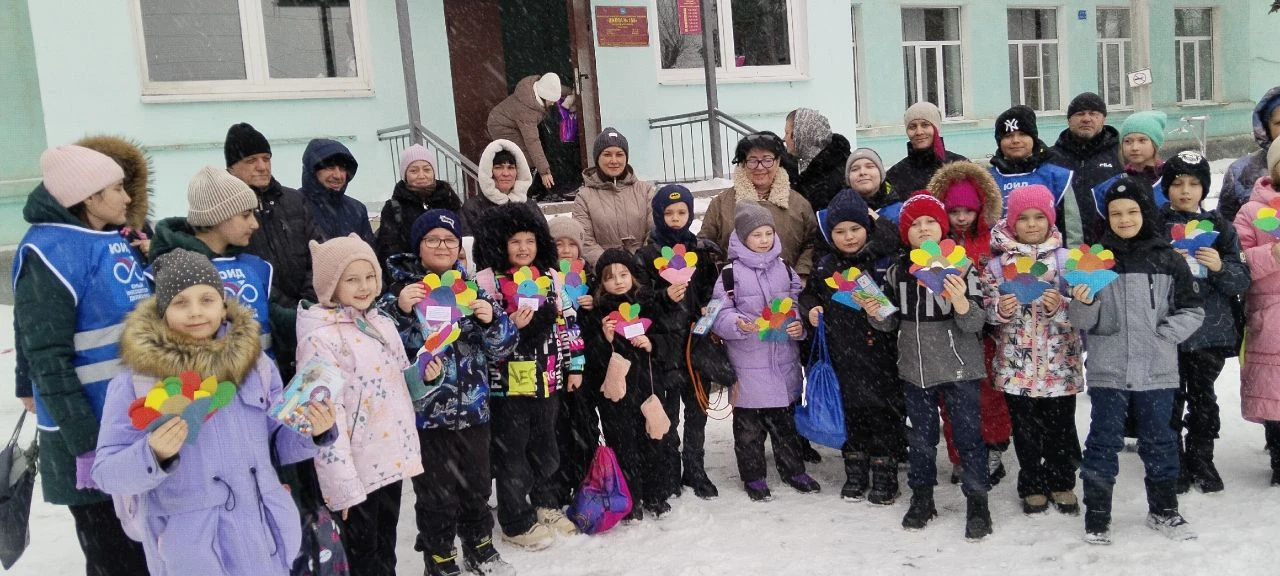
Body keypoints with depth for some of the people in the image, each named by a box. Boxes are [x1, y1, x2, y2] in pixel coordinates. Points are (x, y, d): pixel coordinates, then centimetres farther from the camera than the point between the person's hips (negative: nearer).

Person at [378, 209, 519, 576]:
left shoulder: (473, 287, 5)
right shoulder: (402, 288, -6)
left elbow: (502, 347, 3)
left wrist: (491, 320, -18)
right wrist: (398, 309, -30)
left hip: (473, 408, 4)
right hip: (426, 410, -4)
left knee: (477, 486, 19)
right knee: (436, 495, 7)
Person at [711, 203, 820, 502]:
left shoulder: (784, 268, 6)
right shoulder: (731, 273, -8)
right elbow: (719, 314, -7)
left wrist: (799, 325, -5)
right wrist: (739, 324, -26)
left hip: (784, 359, 4)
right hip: (747, 362, -4)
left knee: (785, 419, 17)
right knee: (748, 423, 7)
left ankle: (793, 469, 32)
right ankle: (753, 475, 22)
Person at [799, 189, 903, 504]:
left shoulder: (886, 260, -6)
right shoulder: (825, 267, 6)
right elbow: (808, 293, 17)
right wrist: (811, 309, -3)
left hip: (880, 356, -3)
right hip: (844, 357, 3)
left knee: (884, 416, 6)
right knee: (850, 414, 14)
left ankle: (884, 477, 20)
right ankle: (855, 474, 28)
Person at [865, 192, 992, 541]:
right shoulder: (897, 271, 1)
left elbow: (976, 323, -15)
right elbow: (892, 323, 9)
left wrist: (960, 301, -34)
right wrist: (876, 313, -12)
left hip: (959, 368, -3)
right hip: (915, 369, 4)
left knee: (969, 435, 4)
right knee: (921, 437, 16)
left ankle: (977, 502, 19)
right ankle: (922, 498, 31)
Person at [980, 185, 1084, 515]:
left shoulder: (1066, 260, -1)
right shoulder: (997, 265, -1)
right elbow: (987, 313, 2)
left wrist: (1059, 307, -21)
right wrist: (1001, 311, -18)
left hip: (1059, 364, 0)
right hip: (1016, 365, 0)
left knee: (1061, 426, 11)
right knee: (1025, 429, 11)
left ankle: (1061, 483, 31)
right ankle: (1032, 485, 28)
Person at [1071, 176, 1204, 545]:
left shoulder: (1168, 259, 2)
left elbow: (1192, 310, 6)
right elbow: (1080, 321, 1)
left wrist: (1163, 335, -8)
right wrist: (1082, 303, -19)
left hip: (1157, 371, 1)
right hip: (1107, 370, -1)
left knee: (1159, 441, 14)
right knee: (1103, 442, 5)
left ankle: (1163, 511, 30)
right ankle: (1097, 517, 16)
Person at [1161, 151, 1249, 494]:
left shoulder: (1219, 228, 6)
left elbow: (1242, 283, 4)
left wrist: (1220, 266, -15)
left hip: (1211, 330, 2)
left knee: (1203, 398, 9)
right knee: (1170, 399, 3)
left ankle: (1201, 460, 25)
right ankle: (1173, 463, 17)